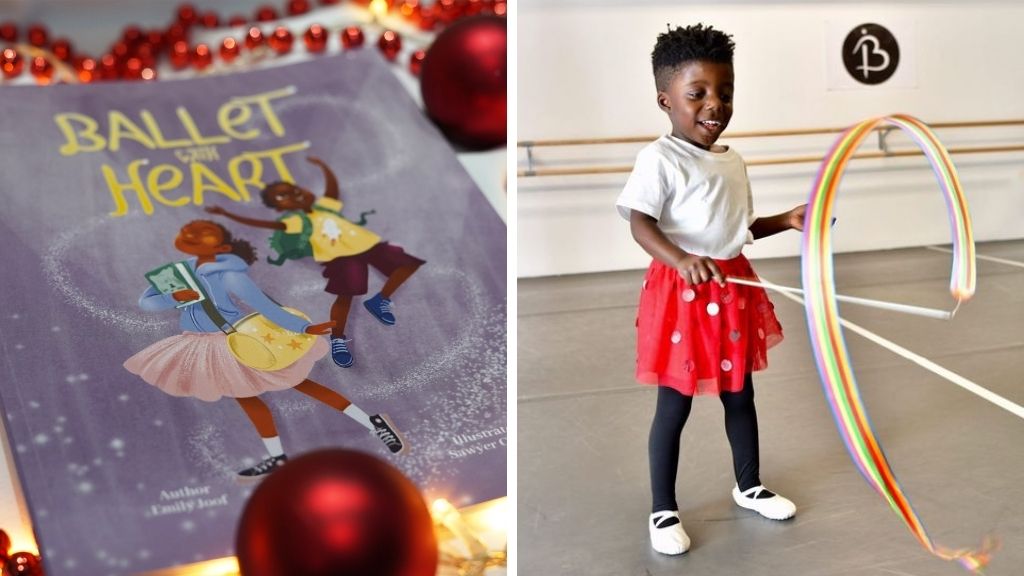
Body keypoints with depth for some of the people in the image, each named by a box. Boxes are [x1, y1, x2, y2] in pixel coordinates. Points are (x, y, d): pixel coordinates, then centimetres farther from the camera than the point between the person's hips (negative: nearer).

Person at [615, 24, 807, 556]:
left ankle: (749, 487, 39)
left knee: (740, 394, 19)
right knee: (675, 404, 2)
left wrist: (787, 220, 12)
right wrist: (681, 259, -37)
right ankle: (663, 510, 17)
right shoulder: (660, 159, -14)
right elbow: (640, 225, -22)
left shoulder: (733, 162, 11)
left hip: (734, 288, 7)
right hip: (681, 292, -7)